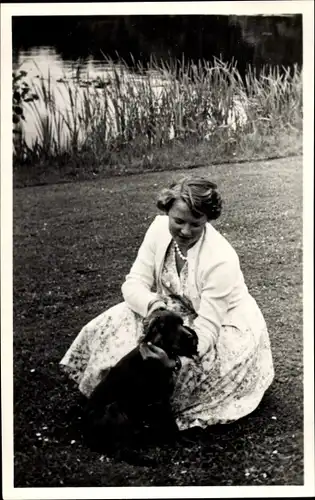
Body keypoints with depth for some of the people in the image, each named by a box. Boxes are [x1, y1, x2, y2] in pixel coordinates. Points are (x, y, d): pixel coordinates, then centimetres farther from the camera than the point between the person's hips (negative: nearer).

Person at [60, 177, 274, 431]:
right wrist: (153, 305, -38)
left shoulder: (221, 260, -33)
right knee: (116, 325, -15)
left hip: (225, 327, -5)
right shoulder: (160, 229, -17)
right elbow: (134, 283, -14)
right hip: (180, 312, 5)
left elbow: (206, 330, -32)